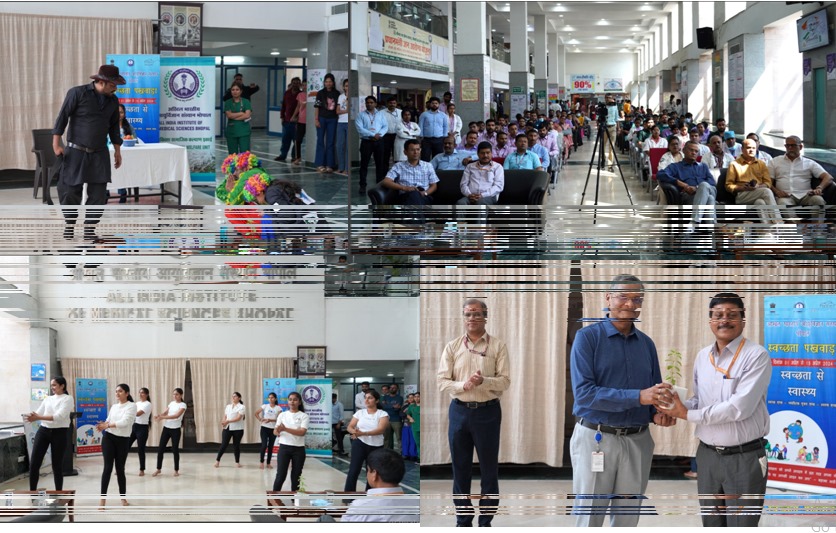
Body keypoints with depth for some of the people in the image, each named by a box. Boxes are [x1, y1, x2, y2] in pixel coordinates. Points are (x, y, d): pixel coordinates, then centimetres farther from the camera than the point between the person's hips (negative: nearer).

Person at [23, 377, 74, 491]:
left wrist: (38, 418, -25)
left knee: (57, 464, 2)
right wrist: (31, 417, -17)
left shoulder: (68, 399, -2)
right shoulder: (48, 399, 16)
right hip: (43, 430, 5)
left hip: (60, 432, -5)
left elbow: (59, 416, -16)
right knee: (34, 463, -2)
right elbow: (38, 413, 9)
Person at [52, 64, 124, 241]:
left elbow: (114, 126, 18)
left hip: (99, 154, 4)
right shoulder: (78, 93, -9)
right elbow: (63, 117, -8)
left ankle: (89, 230, 6)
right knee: (70, 191, -3)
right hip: (76, 152, -4)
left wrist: (117, 150, 17)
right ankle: (69, 224, 18)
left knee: (99, 193, -3)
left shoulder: (113, 101, 6)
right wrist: (56, 144, -12)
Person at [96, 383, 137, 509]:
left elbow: (125, 422, -18)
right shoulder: (114, 406, 11)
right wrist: (103, 425, -16)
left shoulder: (132, 406, -5)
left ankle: (123, 497, 21)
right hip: (109, 438, 3)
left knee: (120, 469, 5)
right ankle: (102, 498, -5)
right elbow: (108, 421, 8)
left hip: (123, 440, -3)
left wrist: (107, 425, -25)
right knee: (108, 467, -4)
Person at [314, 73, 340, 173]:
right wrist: (316, 119, -9)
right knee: (321, 141, 0)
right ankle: (320, 165, 1)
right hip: (322, 118, -2)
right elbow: (317, 107, -2)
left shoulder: (337, 94, 4)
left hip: (332, 119, 2)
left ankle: (329, 165, 6)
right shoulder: (321, 93, 0)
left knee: (330, 142, 4)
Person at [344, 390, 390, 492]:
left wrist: (363, 433, -32)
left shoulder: (382, 414, -3)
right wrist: (354, 432, -22)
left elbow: (381, 429, -18)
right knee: (353, 470, -10)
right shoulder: (360, 412, 6)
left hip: (376, 446, 0)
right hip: (359, 444, 0)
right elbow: (349, 427, 5)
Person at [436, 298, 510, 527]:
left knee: (489, 469, 3)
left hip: (487, 412, -2)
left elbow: (505, 381, -7)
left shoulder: (498, 347, -1)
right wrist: (463, 385, -19)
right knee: (460, 469, 7)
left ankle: (486, 522, 10)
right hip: (459, 411, 2)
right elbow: (441, 381, -1)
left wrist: (484, 381, -24)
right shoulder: (452, 347, 4)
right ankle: (462, 521, 17)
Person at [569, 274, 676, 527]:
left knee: (627, 520, 11)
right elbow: (583, 393, -17)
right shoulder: (587, 337, -7)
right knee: (589, 519, 0)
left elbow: (656, 391, 16)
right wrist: (638, 397, -24)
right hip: (595, 438, -5)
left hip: (638, 440, 5)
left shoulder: (647, 344, 9)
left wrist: (658, 413, -9)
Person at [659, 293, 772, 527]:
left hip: (744, 458, -6)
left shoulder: (756, 356, -13)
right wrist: (679, 405, -7)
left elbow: (740, 407, -22)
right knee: (712, 526, 16)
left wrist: (689, 415, -15)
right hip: (707, 455, 7)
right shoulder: (702, 356, 9)